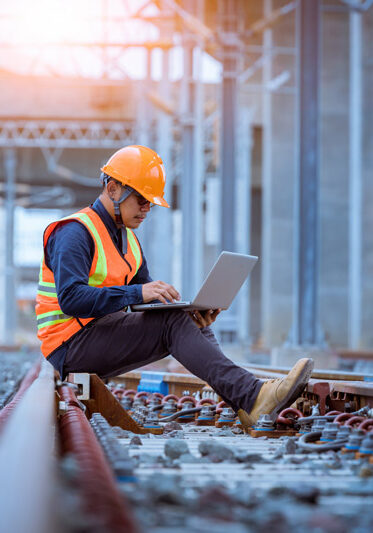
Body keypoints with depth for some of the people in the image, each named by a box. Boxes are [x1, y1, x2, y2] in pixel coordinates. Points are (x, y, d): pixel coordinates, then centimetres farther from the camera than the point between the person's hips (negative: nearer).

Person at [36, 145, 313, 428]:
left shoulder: (127, 238, 17)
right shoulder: (75, 233, -13)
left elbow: (144, 296, 11)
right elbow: (71, 299, -27)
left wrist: (189, 312, -9)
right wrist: (138, 292, -33)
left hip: (105, 335, 9)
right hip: (72, 345, -9)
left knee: (189, 323, -7)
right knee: (172, 323, -24)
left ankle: (247, 405, -25)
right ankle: (251, 396, -35)